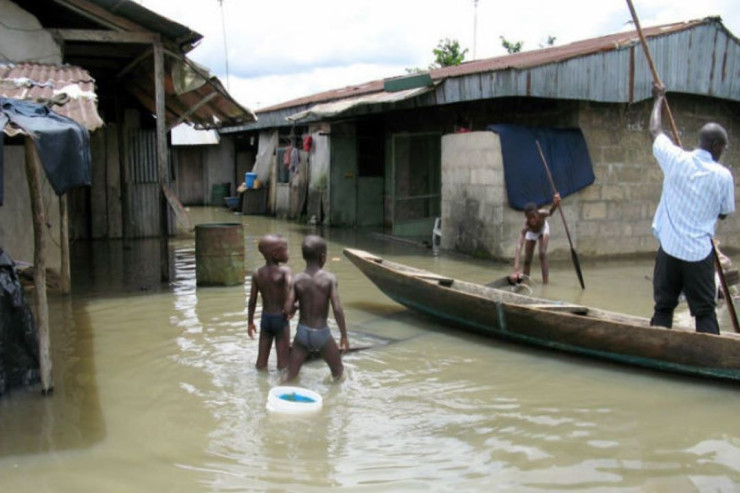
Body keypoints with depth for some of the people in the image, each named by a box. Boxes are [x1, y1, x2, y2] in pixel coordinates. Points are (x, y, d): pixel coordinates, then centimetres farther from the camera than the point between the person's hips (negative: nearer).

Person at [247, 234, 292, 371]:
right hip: (280, 319, -5)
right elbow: (289, 286, -35)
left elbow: (252, 301, 2)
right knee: (283, 360, 5)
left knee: (261, 360, 13)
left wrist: (250, 322, 12)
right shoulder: (284, 271, -14)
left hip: (265, 318, 5)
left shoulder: (257, 273, 0)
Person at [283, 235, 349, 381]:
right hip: (322, 333, -2)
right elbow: (337, 309, -17)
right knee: (338, 372, 20)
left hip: (302, 332, 3)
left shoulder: (297, 280, -6)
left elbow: (288, 309, -10)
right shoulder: (329, 278, -12)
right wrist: (344, 335, -8)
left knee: (290, 375, 13)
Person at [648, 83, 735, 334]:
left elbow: (655, 131, 14)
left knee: (663, 307, 10)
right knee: (705, 312, 5)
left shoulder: (676, 159, -3)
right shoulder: (723, 176, -6)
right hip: (699, 253, -2)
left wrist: (659, 99, 30)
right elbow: (724, 213, 9)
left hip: (669, 249, 2)